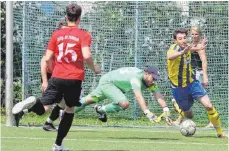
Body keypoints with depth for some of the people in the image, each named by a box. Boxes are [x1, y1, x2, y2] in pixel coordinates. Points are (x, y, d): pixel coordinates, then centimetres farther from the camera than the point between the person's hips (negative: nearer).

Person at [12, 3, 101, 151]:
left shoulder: (56, 34, 11)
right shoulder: (84, 35, 1)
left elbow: (47, 58, 8)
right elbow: (86, 55, -15)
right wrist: (94, 68, 4)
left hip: (57, 77, 2)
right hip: (75, 78, -2)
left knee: (42, 109, -6)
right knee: (70, 110, 18)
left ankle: (34, 102, -43)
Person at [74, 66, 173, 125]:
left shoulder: (150, 81, -12)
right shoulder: (136, 78, -37)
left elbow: (159, 96, -20)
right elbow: (138, 96, -49)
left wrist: (166, 111, -34)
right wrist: (147, 113, -59)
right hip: (107, 82, -8)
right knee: (124, 103, -26)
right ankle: (101, 110, -3)